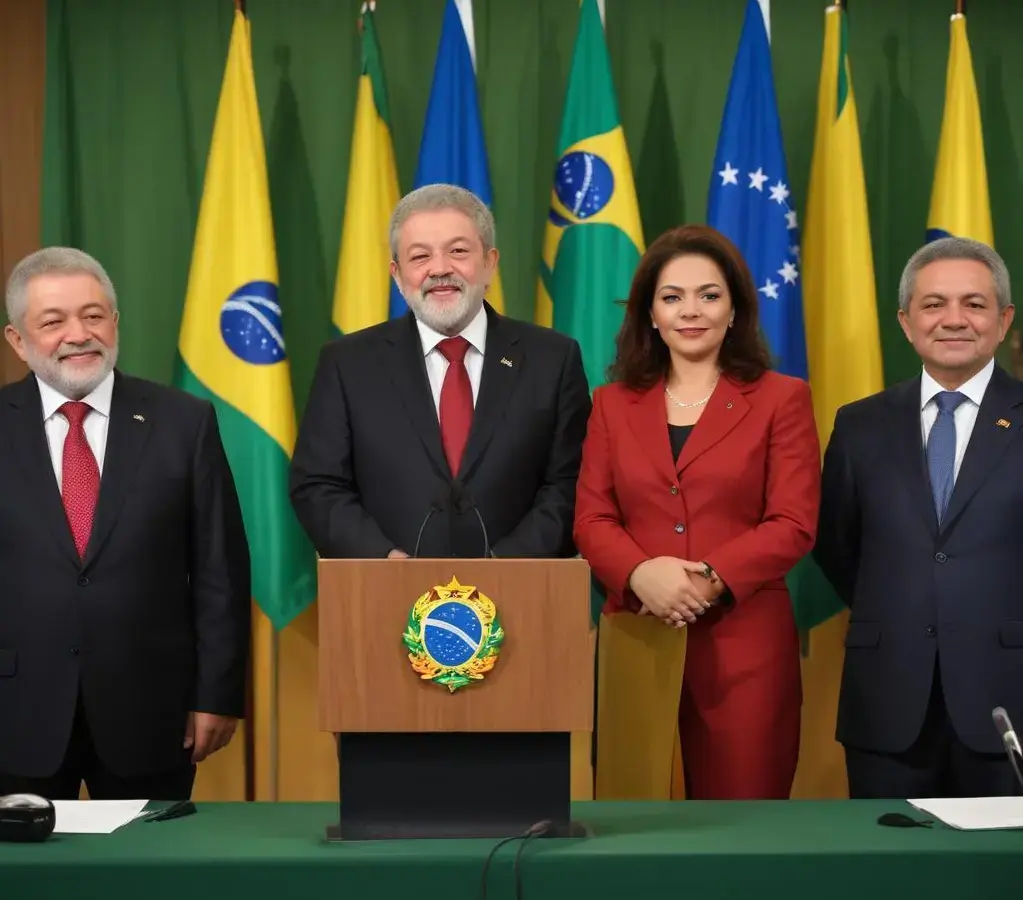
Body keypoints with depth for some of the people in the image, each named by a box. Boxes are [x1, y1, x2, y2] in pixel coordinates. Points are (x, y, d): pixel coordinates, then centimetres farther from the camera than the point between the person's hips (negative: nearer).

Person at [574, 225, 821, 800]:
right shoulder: (614, 404, 14)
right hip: (636, 641, 2)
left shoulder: (781, 399, 5)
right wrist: (641, 574, -14)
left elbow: (793, 525, -3)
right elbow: (591, 519, 7)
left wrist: (710, 580, -17)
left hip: (744, 642, -2)